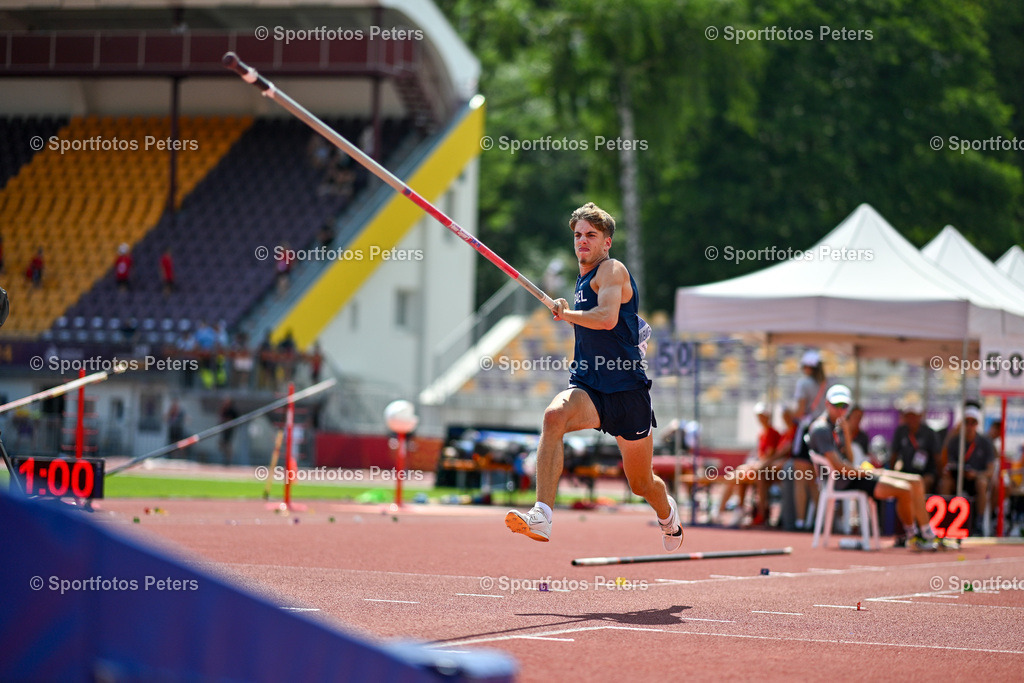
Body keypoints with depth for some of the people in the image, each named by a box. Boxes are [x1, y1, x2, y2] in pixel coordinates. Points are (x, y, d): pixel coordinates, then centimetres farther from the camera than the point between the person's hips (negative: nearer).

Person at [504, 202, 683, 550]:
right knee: (554, 416, -31)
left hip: (627, 391, -6)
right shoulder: (583, 280, 17)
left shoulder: (612, 270, -9)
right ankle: (541, 517, -42)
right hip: (587, 388, 6)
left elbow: (608, 317, -27)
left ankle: (668, 514, 48)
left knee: (641, 483, 9)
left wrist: (567, 314, -17)